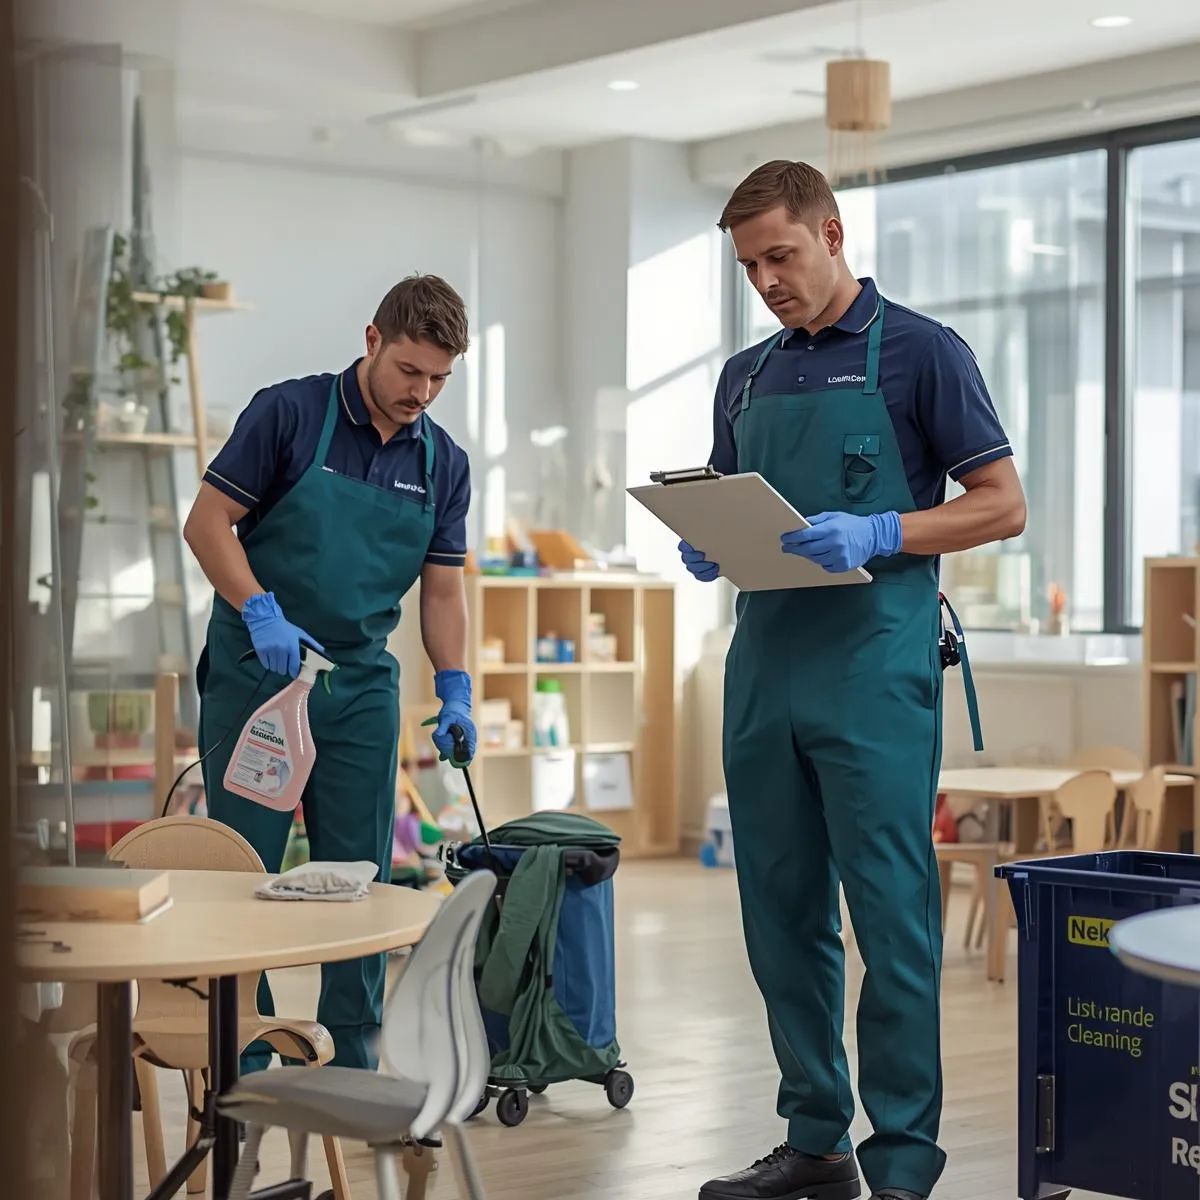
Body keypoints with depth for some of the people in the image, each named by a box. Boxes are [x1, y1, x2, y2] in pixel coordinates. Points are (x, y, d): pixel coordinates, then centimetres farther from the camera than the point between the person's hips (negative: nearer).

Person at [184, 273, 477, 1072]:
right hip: (256, 673, -4)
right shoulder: (290, 413, -8)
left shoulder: (443, 462, 6)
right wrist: (262, 613, -22)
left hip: (362, 684, 4)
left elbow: (443, 587, 8)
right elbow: (208, 521, -9)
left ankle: (352, 1062, 14)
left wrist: (455, 692, -4)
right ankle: (242, 1061, 8)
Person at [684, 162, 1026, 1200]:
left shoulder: (918, 351, -2)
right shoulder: (746, 376, 16)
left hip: (874, 673, -6)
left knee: (892, 917, -5)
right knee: (783, 917, 9)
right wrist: (706, 549, -2)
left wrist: (876, 535, -18)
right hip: (764, 671, 6)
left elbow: (1002, 505, -4)